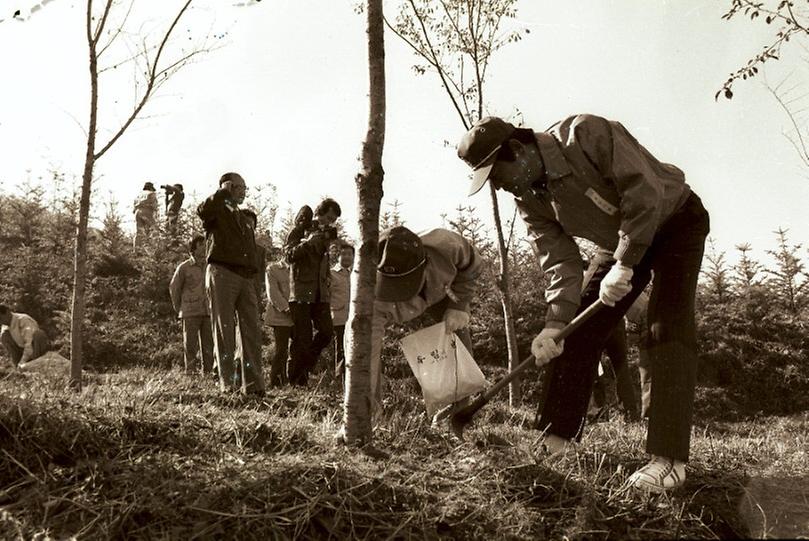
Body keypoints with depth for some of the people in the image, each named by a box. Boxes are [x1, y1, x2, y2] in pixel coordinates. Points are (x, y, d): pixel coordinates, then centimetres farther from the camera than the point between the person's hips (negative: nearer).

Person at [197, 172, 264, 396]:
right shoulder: (217, 212, 7)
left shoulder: (244, 220, 28)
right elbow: (202, 211, -21)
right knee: (224, 331, -4)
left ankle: (253, 383, 2)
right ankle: (227, 383, -2)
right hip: (222, 274, -6)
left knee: (252, 331, 0)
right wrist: (223, 192, -10)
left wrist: (254, 284, 18)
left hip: (246, 278, 6)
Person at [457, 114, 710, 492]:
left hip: (676, 221, -7)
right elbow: (560, 260, -14)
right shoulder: (529, 198, -10)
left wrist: (624, 264, -36)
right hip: (623, 243, 7)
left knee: (668, 330, -19)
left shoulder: (586, 135, -31)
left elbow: (645, 192, -34)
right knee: (580, 330, 0)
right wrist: (555, 324, -27)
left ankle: (669, 460, -20)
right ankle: (555, 438, 7)